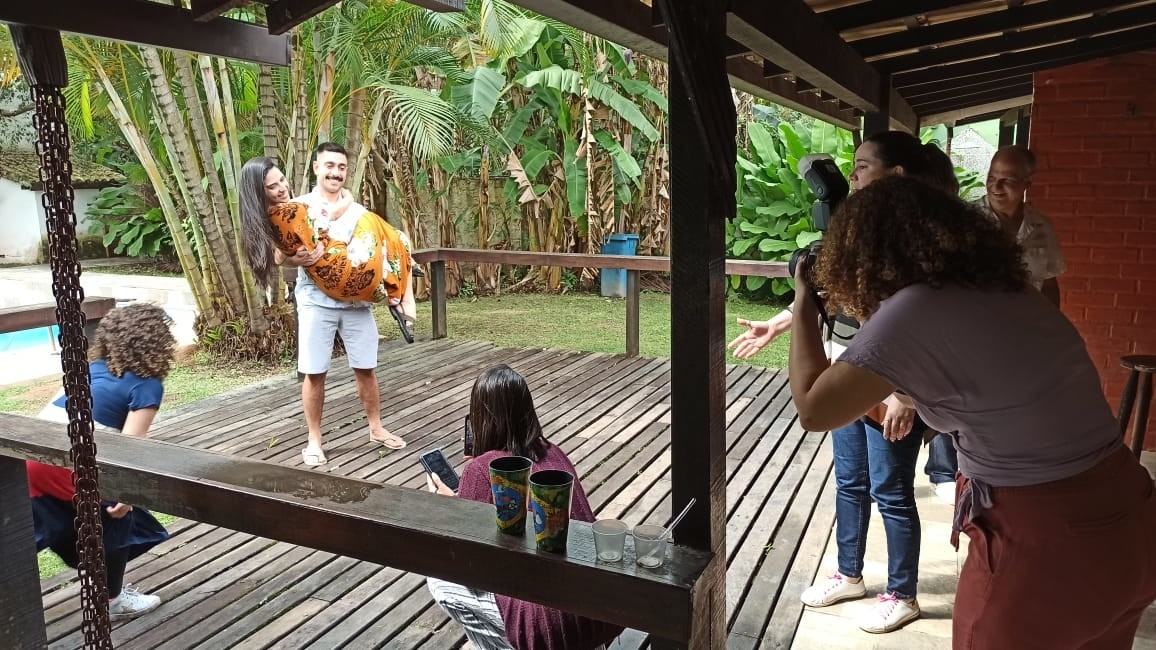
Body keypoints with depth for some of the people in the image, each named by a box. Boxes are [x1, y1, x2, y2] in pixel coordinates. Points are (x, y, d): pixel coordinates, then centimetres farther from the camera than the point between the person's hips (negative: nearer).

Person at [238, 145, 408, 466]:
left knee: (366, 367, 9)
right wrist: (298, 259, -26)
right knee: (314, 373, 1)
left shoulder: (357, 211, 9)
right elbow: (280, 254, -3)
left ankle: (376, 428, 26)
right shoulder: (298, 207, 1)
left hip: (356, 300, 2)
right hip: (316, 301, -2)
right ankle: (314, 440, 14)